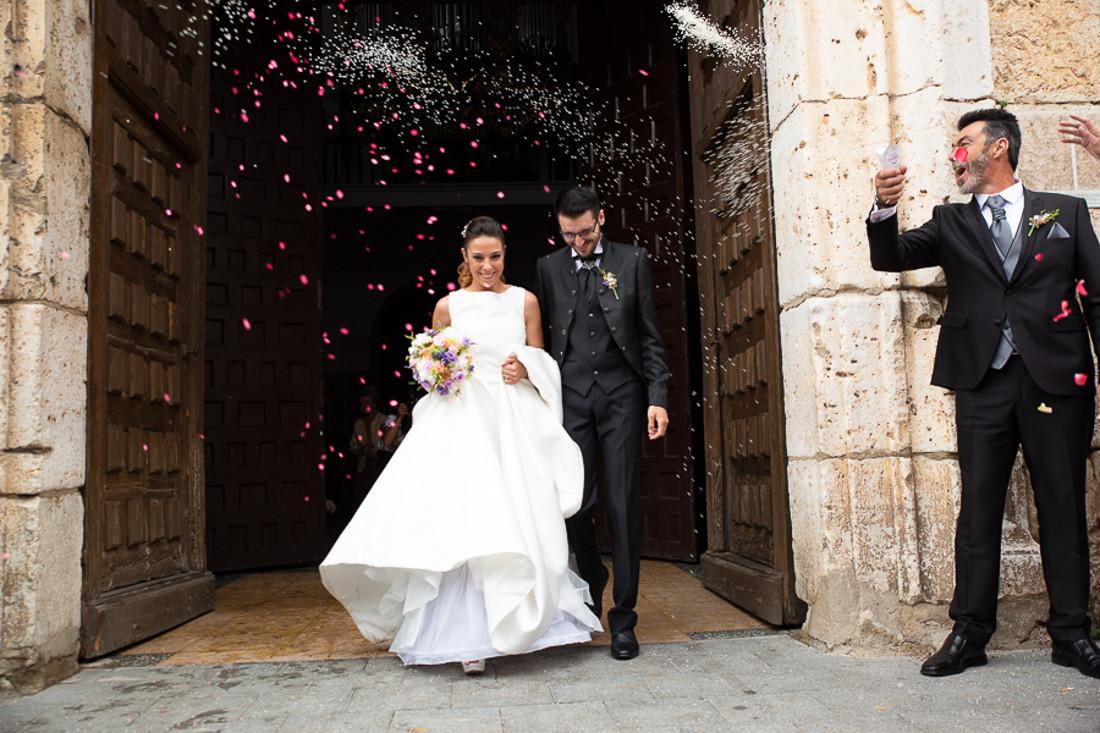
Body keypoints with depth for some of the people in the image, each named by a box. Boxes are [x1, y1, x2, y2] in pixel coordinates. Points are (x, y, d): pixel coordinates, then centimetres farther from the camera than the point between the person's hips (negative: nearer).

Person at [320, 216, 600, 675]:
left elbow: (542, 362, 15)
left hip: (514, 423, 1)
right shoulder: (448, 307, 9)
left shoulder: (524, 301, 11)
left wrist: (526, 370, -6)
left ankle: (511, 623, 11)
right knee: (461, 522, -12)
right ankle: (470, 634, -10)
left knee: (516, 522, -6)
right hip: (462, 420, -1)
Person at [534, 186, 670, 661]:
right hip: (570, 397, 1)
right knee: (574, 502, -1)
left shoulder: (632, 261, 8)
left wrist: (657, 398, -2)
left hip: (621, 394, -1)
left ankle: (623, 617, 8)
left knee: (623, 505, -2)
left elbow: (649, 336, 7)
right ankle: (591, 585, 27)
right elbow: (542, 337, 12)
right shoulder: (548, 268, 12)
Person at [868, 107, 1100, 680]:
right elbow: (890, 258, 2)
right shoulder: (951, 222, 15)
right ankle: (969, 632, 9)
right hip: (983, 383, 1)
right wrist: (885, 209, -17)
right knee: (978, 508, 2)